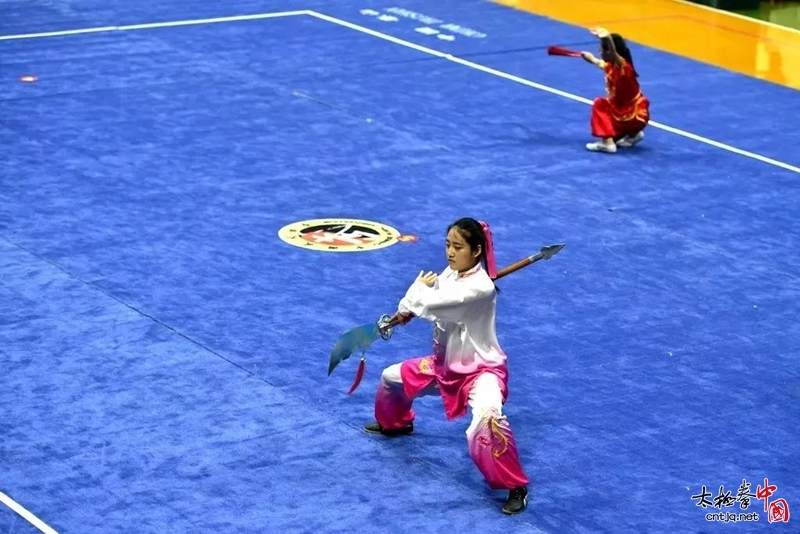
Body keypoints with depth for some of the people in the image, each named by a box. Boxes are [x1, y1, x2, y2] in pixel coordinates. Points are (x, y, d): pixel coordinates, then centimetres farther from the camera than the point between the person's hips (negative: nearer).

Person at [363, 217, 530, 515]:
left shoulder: (480, 287, -31)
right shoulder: (450, 273, -2)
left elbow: (431, 302, -34)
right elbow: (425, 301, 8)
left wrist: (419, 288, -13)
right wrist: (406, 312, -12)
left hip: (481, 369, -9)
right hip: (446, 364, 9)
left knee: (486, 422, -39)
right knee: (392, 378, 26)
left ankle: (516, 487, -24)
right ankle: (396, 423, 60)